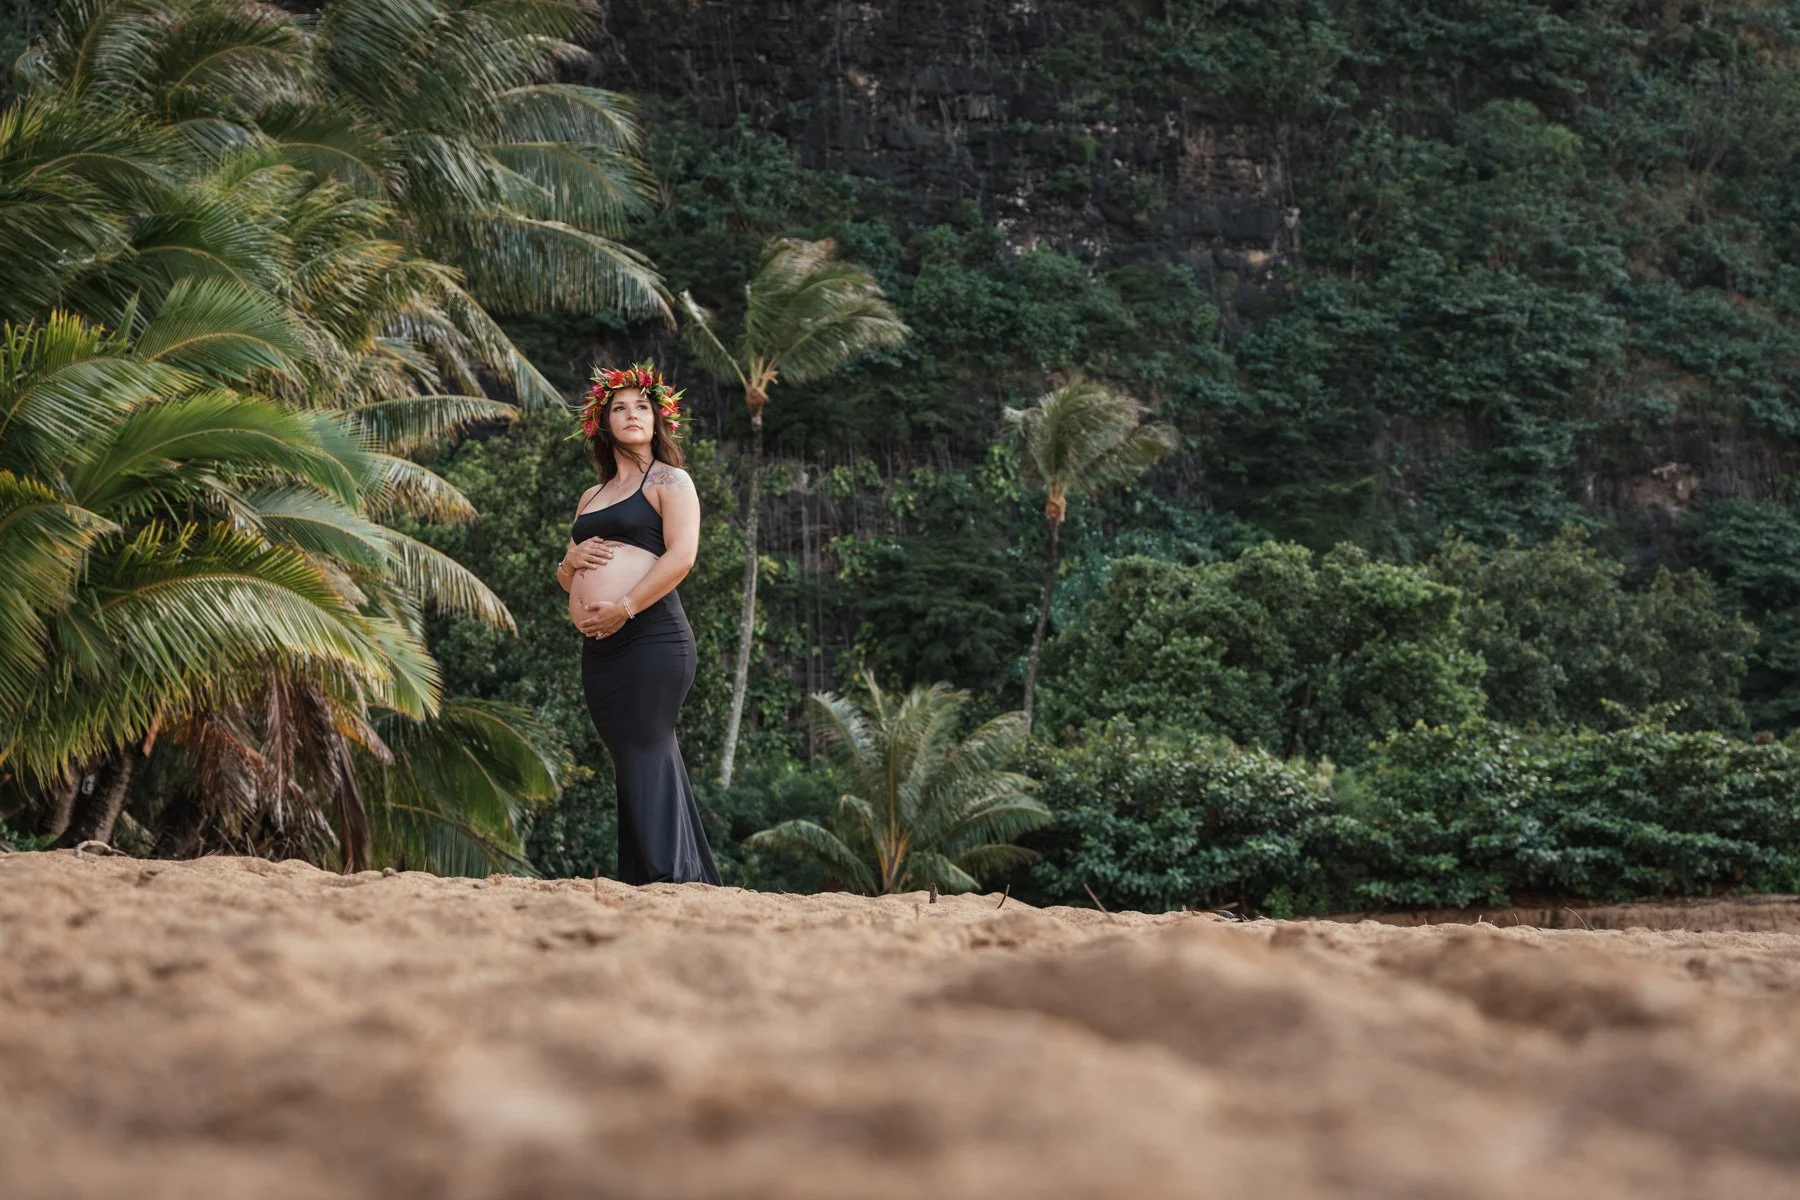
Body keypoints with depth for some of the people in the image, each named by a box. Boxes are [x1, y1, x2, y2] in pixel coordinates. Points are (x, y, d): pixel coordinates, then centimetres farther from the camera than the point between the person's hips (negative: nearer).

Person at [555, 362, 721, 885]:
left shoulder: (669, 482, 4)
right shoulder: (592, 497, 25)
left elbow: (681, 557, -11)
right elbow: (567, 580, 29)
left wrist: (623, 609, -17)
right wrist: (570, 561, 4)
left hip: (651, 635, -7)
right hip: (599, 647, 7)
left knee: (645, 752, -14)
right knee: (630, 761, 4)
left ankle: (670, 875, -16)